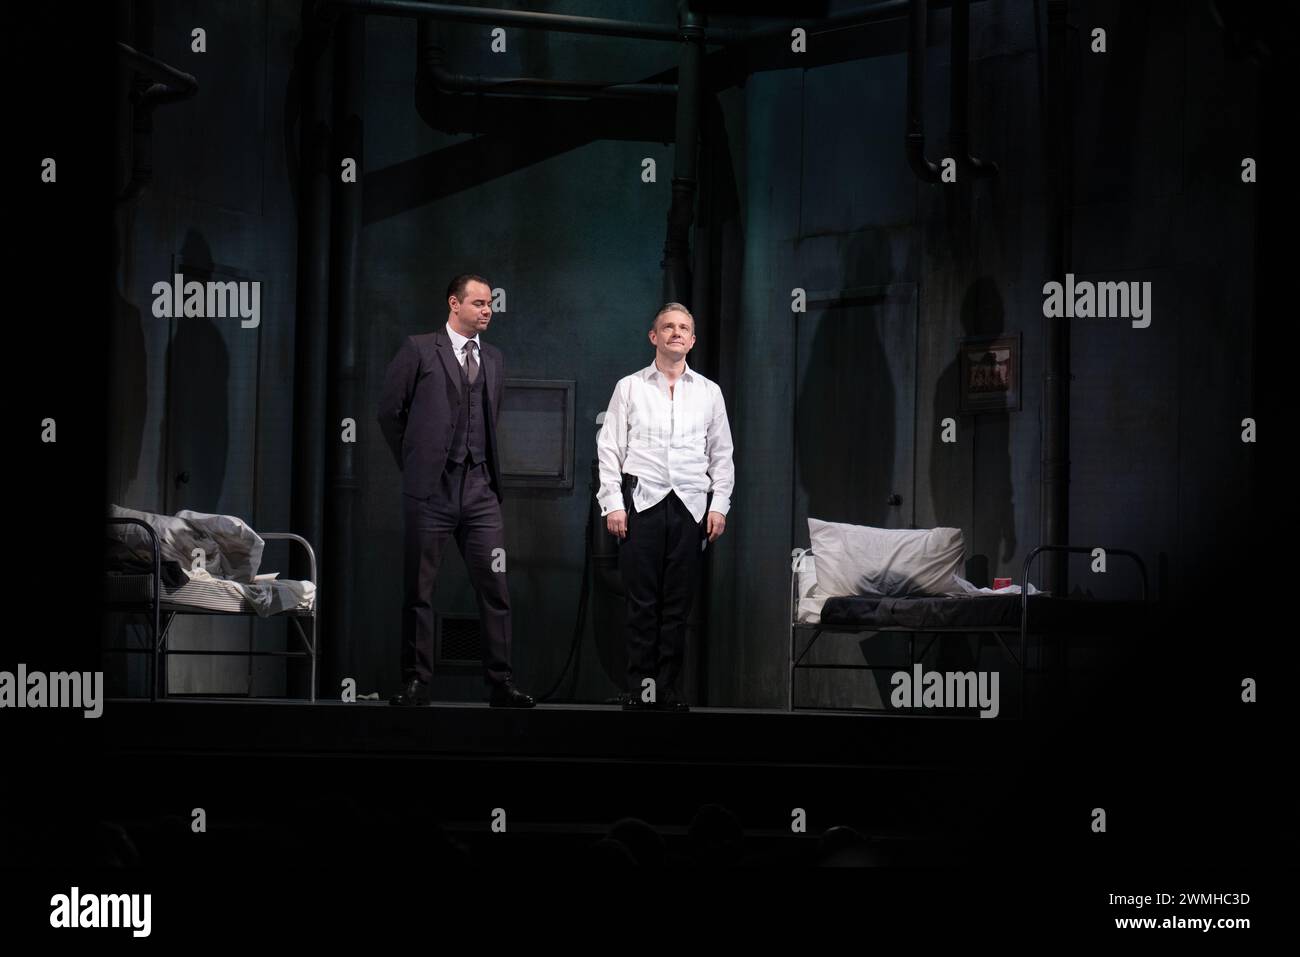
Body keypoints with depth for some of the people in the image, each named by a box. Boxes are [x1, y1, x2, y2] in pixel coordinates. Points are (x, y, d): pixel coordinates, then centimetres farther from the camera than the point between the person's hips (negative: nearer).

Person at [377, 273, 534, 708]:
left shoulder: (493, 359, 14)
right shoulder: (419, 350, 0)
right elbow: (390, 412, 3)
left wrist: (489, 470, 14)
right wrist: (413, 463, 7)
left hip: (480, 490, 4)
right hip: (431, 490, -4)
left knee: (494, 589, -1)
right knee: (419, 590, 1)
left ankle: (501, 684, 2)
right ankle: (416, 683, 7)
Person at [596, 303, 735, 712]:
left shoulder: (709, 392, 13)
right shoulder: (629, 387, 8)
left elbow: (721, 454, 14)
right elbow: (609, 448, 5)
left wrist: (719, 505, 4)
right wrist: (612, 503, -4)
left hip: (691, 505, 2)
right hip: (641, 503, -2)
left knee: (678, 603, 1)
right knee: (642, 602, -5)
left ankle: (667, 688, 4)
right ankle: (639, 688, -2)